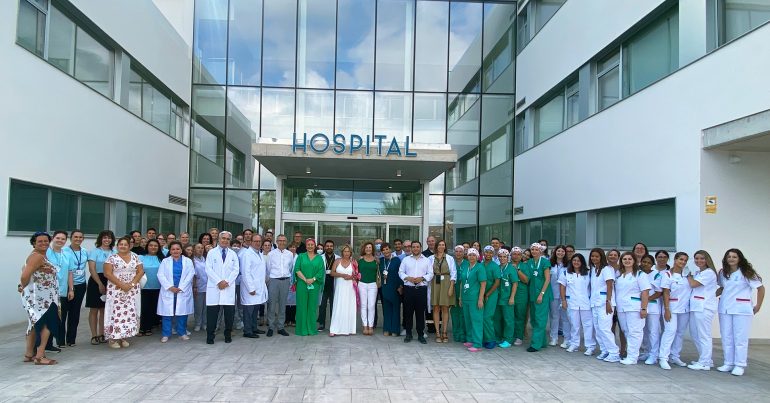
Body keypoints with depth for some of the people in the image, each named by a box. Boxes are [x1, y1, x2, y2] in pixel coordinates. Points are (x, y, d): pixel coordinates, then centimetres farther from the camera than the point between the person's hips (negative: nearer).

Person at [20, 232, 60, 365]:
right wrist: (24, 287, -7)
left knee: (36, 324, 16)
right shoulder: (37, 256, -18)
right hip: (40, 297, -10)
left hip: (41, 297, 10)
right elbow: (25, 276, -25)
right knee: (46, 325, -6)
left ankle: (29, 354, 25)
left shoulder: (40, 256, 14)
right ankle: (39, 357, -2)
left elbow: (24, 269, 24)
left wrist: (23, 287, 15)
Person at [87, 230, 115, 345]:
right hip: (96, 282, -4)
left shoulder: (114, 252, 9)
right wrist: (100, 284, -14)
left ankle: (101, 334, 15)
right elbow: (92, 269, -9)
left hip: (110, 282, 4)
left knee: (104, 309, 8)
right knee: (94, 309, 2)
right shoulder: (95, 251, -1)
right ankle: (94, 335, 8)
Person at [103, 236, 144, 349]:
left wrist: (132, 284, -10)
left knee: (130, 312, 1)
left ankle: (124, 337, 10)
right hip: (116, 290, -3)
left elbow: (140, 271, 4)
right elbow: (107, 273, -9)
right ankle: (113, 338, 0)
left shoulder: (135, 257, 8)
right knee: (116, 312, -6)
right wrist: (121, 284, -16)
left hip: (132, 290, 3)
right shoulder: (112, 258, -1)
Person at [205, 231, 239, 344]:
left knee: (229, 312, 2)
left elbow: (236, 270, 5)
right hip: (214, 287, -2)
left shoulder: (233, 254, 13)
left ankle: (228, 335, 14)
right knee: (212, 312, -1)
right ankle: (210, 336, 8)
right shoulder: (211, 253, 6)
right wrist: (219, 282, -11)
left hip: (229, 287, 2)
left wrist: (227, 281, -9)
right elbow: (208, 269, -2)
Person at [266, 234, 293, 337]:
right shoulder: (271, 254, 3)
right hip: (274, 280, -2)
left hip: (285, 280, 2)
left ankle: (280, 327, 13)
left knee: (282, 305, 7)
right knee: (272, 304, -3)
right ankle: (271, 327, 4)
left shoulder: (290, 254, 7)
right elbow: (268, 268, 11)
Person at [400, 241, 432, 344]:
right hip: (409, 288, 0)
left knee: (420, 312, 2)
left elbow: (430, 274, 4)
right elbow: (401, 272, 7)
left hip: (421, 289, 0)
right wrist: (408, 278, -10)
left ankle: (421, 335, 10)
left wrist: (421, 278, -11)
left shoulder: (426, 260, 9)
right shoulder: (406, 259, 10)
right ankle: (408, 334, 13)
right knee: (408, 312, 2)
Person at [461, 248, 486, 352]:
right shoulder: (465, 268, 14)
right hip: (466, 298, 7)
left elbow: (483, 284, -10)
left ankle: (477, 344, -3)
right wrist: (461, 297, 17)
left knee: (476, 320, -6)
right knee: (467, 320, 13)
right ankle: (470, 340, 25)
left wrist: (480, 299, -16)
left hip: (475, 298, -7)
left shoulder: (480, 268, -6)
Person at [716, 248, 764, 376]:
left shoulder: (746, 273, -6)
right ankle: (728, 363, 15)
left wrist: (758, 306, -4)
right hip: (725, 308, 5)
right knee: (726, 338, 7)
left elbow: (761, 288, -4)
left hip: (741, 309, -5)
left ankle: (740, 365, 5)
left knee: (740, 338, -2)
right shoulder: (723, 273, 9)